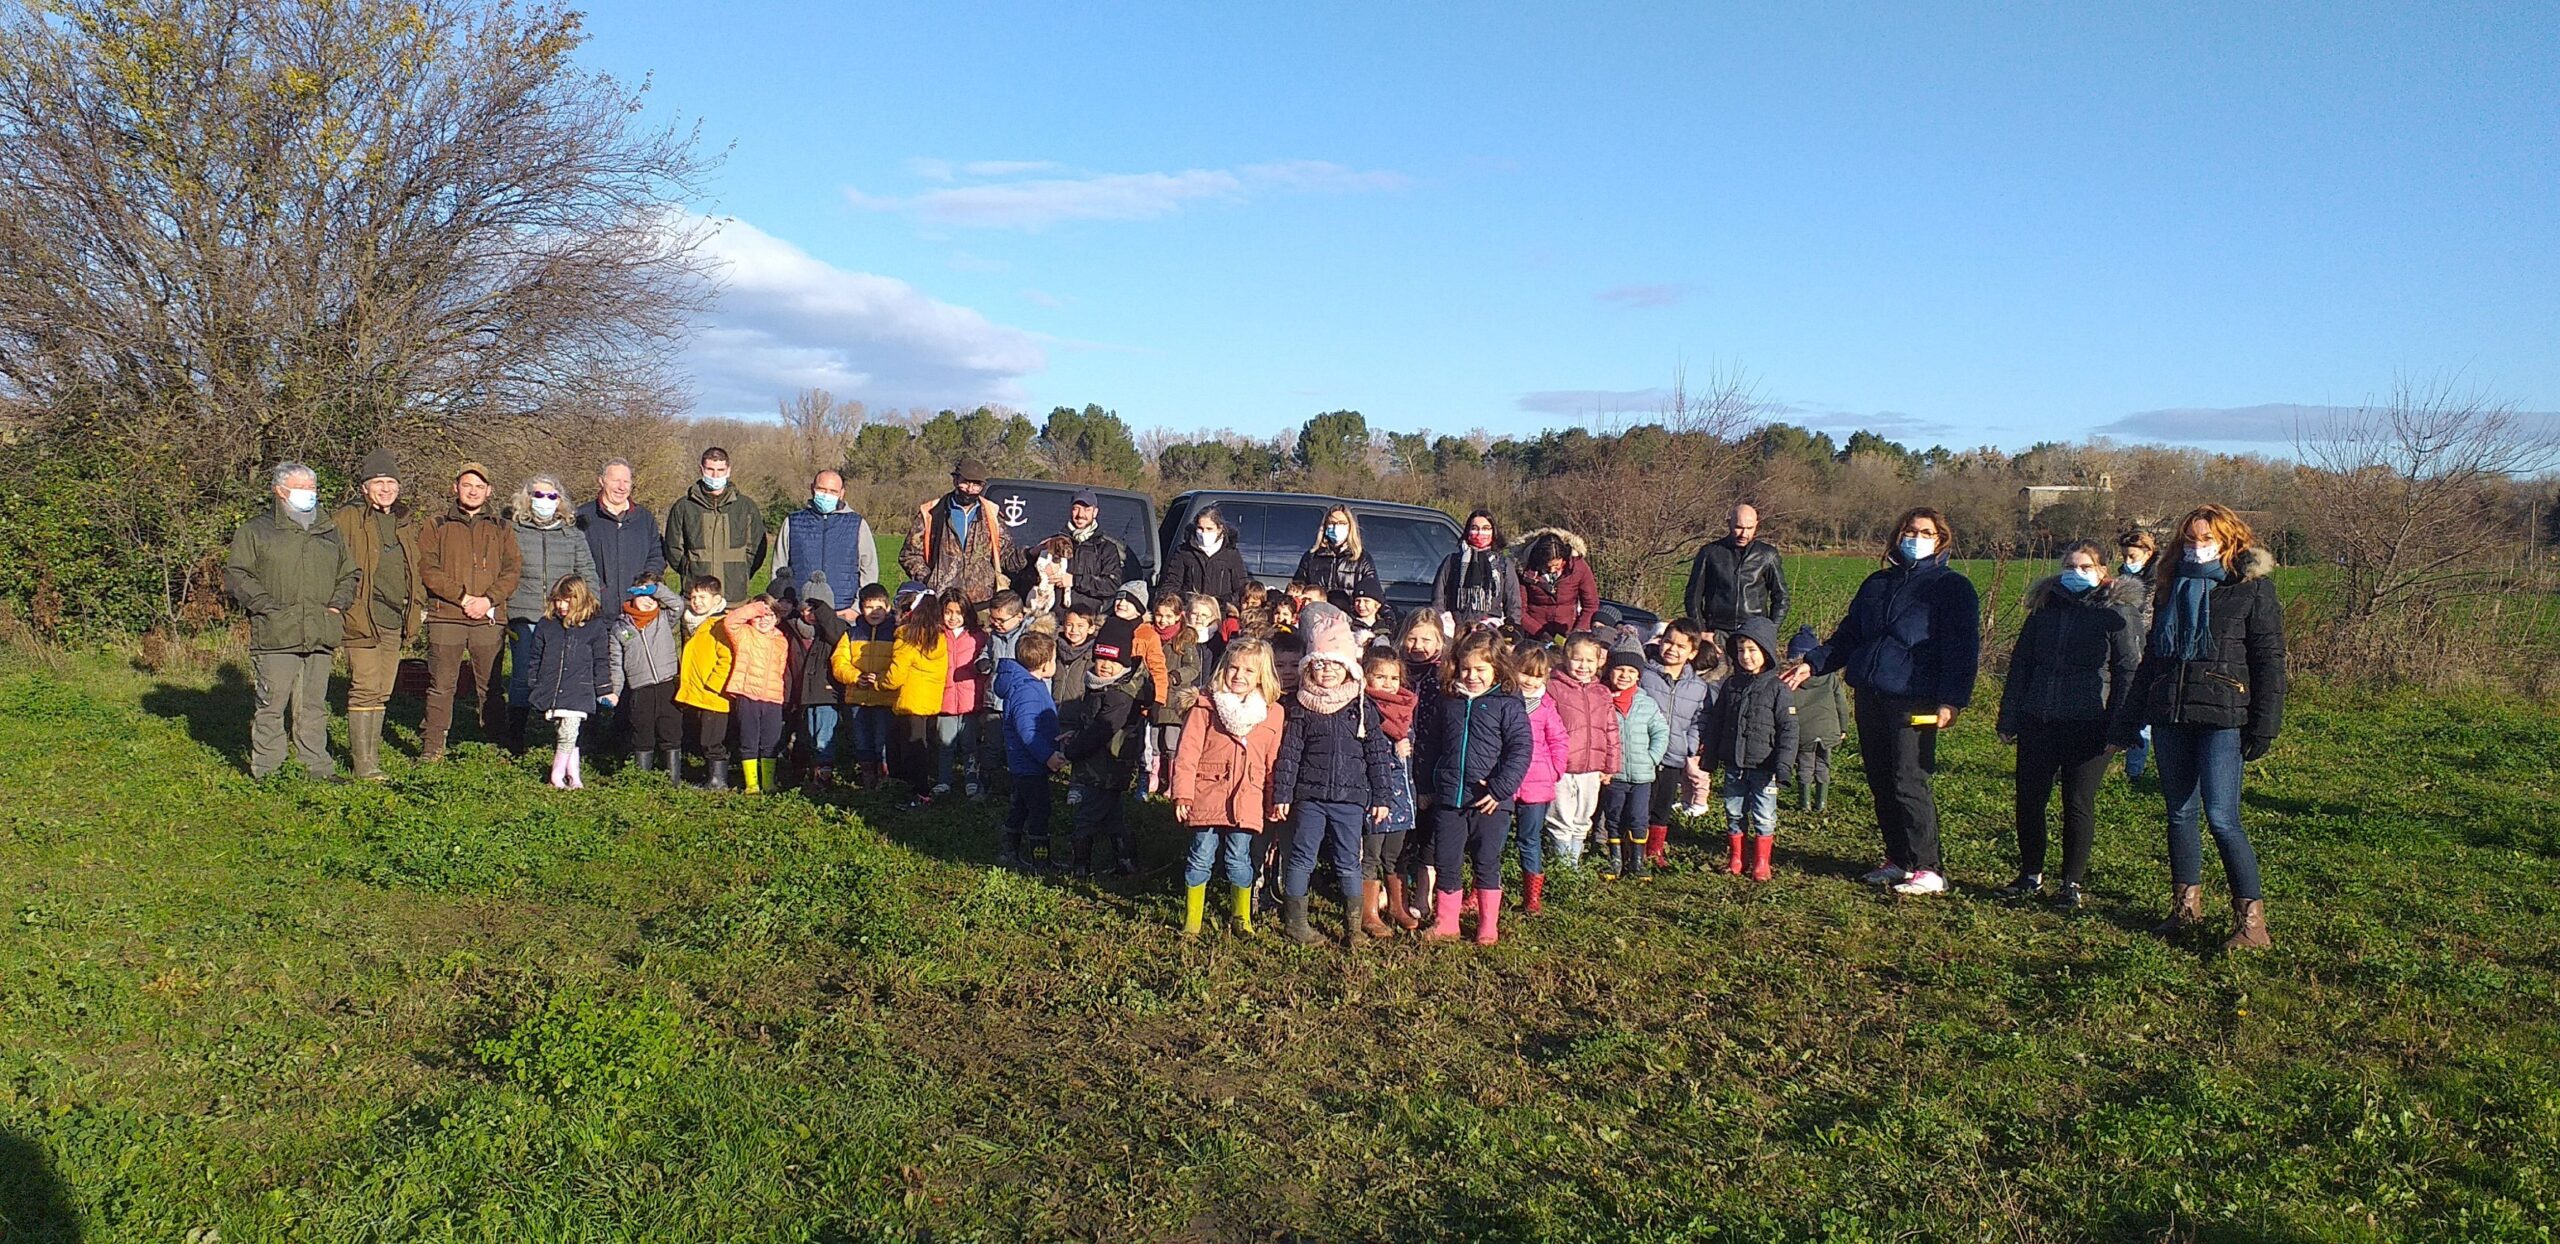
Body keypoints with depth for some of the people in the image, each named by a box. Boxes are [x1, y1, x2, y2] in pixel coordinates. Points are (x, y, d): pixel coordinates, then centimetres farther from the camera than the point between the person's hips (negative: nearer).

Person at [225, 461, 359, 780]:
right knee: (272, 704, -2)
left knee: (314, 705, 9)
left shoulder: (330, 532, 19)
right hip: (275, 635, -4)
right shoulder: (256, 531, 4)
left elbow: (350, 574, 26)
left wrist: (338, 605, 9)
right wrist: (269, 607, -11)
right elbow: (236, 575, -2)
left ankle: (317, 766, 14)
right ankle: (266, 769, 6)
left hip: (320, 635, 4)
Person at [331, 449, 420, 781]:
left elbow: (414, 566, 26)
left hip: (395, 620, 7)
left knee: (383, 691, 11)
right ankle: (363, 762, -3)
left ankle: (372, 754, 19)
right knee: (365, 689, -7)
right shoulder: (347, 519, -4)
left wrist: (419, 603, 20)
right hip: (362, 617, -7)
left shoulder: (406, 521, 16)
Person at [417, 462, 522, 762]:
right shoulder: (437, 526, 10)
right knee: (441, 686, 0)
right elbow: (428, 569, -1)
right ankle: (432, 746, 7)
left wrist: (489, 599, -10)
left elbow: (513, 569, 6)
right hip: (445, 616, -1)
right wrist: (463, 597, -11)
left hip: (490, 619, 1)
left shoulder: (501, 528, 14)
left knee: (491, 686, 5)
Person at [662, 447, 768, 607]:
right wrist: (689, 572, 5)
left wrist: (741, 575, 5)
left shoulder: (746, 507, 9)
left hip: (735, 594, 0)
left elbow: (756, 548, 12)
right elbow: (674, 549, 13)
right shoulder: (683, 507, 9)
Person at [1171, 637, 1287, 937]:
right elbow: (1187, 754, -4)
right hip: (1207, 797, -1)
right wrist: (1182, 795, -9)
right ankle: (1191, 921, 19)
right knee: (1200, 858, 5)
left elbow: (1274, 763, 8)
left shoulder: (1273, 715, 4)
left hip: (1246, 802, 1)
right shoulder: (1206, 707, -3)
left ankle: (1241, 917, 28)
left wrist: (1275, 802, 9)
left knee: (1239, 861, 8)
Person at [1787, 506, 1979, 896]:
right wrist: (1813, 666, 10)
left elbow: (1962, 649, -4)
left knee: (1908, 783, -10)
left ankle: (1927, 870, -3)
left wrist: (1951, 701, -14)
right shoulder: (1877, 584, 18)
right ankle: (1898, 860, 19)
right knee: (1880, 783, 8)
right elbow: (1848, 635, 23)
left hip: (1914, 702, -6)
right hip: (1870, 696, 6)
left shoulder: (1952, 587, 2)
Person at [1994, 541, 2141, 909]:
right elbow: (2020, 665, 14)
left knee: (2078, 805, 3)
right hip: (2037, 723, 4)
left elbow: (2128, 673, -2)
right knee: (2029, 800, 6)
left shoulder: (2114, 617, 0)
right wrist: (2009, 719, 9)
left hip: (2088, 727, -4)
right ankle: (2030, 876, 21)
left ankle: (2072, 883, 15)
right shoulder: (2043, 611, 11)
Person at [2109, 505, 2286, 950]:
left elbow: (2269, 660, -4)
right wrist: (2128, 720, 15)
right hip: (2169, 717, 6)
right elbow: (2150, 657, 19)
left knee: (2221, 817, -11)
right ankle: (2186, 907, 21)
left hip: (2221, 718, -6)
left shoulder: (2252, 588, -1)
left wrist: (2263, 726, -12)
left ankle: (2252, 919, -5)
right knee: (2179, 814, 10)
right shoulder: (2173, 588, 16)